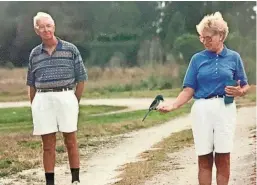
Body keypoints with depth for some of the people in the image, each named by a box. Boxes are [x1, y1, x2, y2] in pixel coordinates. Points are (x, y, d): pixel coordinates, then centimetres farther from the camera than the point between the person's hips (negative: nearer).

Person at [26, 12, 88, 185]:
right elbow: (32, 84, 15)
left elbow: (81, 79, 3)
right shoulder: (35, 54, 9)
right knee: (48, 144, 5)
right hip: (42, 100, 2)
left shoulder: (70, 49, 1)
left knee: (71, 141, 3)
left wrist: (75, 102, 1)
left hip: (66, 97, -2)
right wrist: (33, 106, 9)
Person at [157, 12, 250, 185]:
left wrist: (239, 91, -15)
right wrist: (173, 105, -15)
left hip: (225, 109, -1)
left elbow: (245, 86, 9)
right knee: (204, 158, 3)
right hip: (202, 109, 1)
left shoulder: (234, 57, 5)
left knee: (223, 157, -1)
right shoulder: (197, 59, 6)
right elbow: (189, 89, 1)